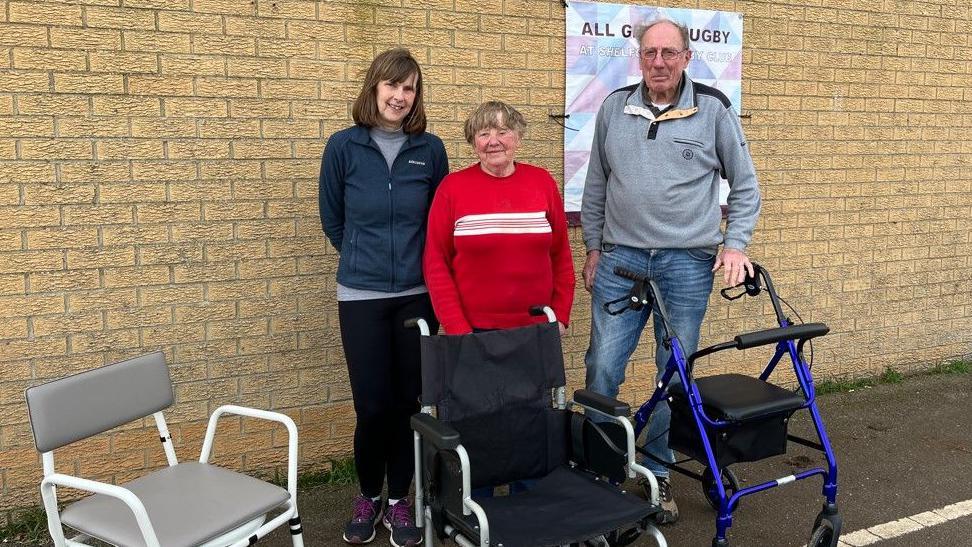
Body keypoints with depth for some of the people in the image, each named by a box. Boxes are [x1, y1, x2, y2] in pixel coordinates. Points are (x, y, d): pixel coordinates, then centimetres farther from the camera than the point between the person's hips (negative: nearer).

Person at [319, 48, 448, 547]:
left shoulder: (430, 149, 0)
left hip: (417, 294, 1)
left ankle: (399, 499, 25)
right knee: (372, 405, -1)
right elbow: (332, 220, 9)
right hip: (361, 296, -1)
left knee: (408, 401, 6)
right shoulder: (343, 146, -2)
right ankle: (368, 495, 25)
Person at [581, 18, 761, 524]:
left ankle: (657, 473, 23)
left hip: (688, 262, -1)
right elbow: (596, 185, 14)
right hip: (620, 258, 1)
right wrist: (593, 247, 12)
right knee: (602, 368, -2)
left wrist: (735, 245, -3)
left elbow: (745, 186, 7)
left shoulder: (714, 110, 1)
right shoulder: (614, 108, 6)